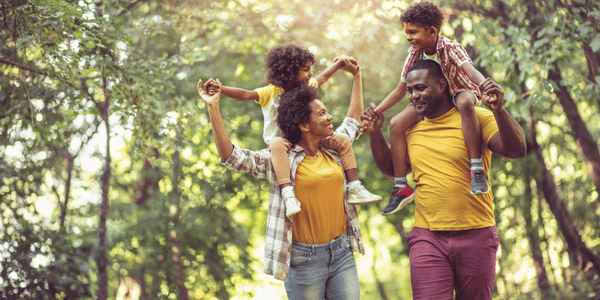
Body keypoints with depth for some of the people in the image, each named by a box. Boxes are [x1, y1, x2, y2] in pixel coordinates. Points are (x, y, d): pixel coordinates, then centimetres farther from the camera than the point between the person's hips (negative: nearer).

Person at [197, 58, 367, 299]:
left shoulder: (333, 149, 10)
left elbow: (353, 121, 28)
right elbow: (231, 156, -15)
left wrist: (357, 77, 35)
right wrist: (213, 108, -19)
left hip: (342, 252, 5)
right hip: (305, 259, -5)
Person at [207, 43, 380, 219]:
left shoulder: (307, 86, 6)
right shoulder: (271, 92, -13)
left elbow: (323, 77, 26)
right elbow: (245, 95, -24)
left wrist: (340, 62, 28)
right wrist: (221, 89, -38)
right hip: (282, 140, -6)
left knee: (343, 141, -7)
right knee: (277, 144, -43)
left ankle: (354, 189, -5)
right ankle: (288, 193, -53)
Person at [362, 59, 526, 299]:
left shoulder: (475, 118, -3)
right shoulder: (412, 129, 11)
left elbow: (517, 150, -14)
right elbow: (390, 167, 23)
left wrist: (498, 110, -29)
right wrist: (375, 131, 10)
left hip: (476, 237, -2)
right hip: (427, 239, 2)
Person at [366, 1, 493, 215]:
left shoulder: (451, 48, -21)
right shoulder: (414, 54, -6)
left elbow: (471, 71, -41)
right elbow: (400, 91, 3)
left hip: (461, 92, -5)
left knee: (464, 102, -43)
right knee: (396, 124, -17)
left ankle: (477, 169, -43)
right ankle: (401, 187, -9)